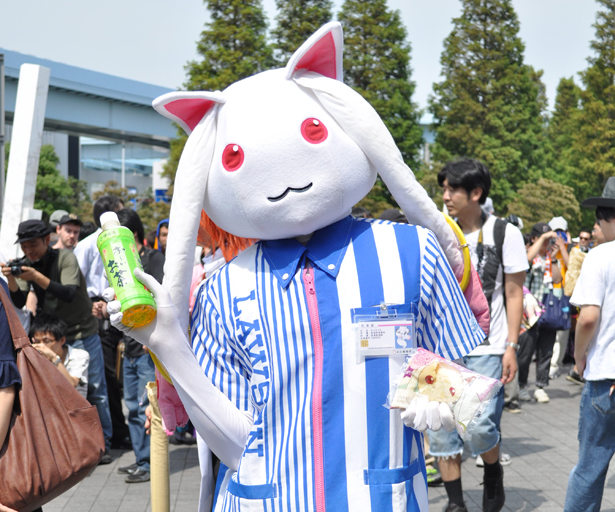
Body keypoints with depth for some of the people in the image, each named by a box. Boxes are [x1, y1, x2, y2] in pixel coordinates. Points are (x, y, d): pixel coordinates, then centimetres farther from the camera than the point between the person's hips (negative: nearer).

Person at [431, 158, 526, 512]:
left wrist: (511, 347, -7)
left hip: (486, 349, -4)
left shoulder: (504, 233, -1)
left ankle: (494, 474, 22)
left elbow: (514, 293, 0)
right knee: (440, 427, 2)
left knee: (480, 426, -10)